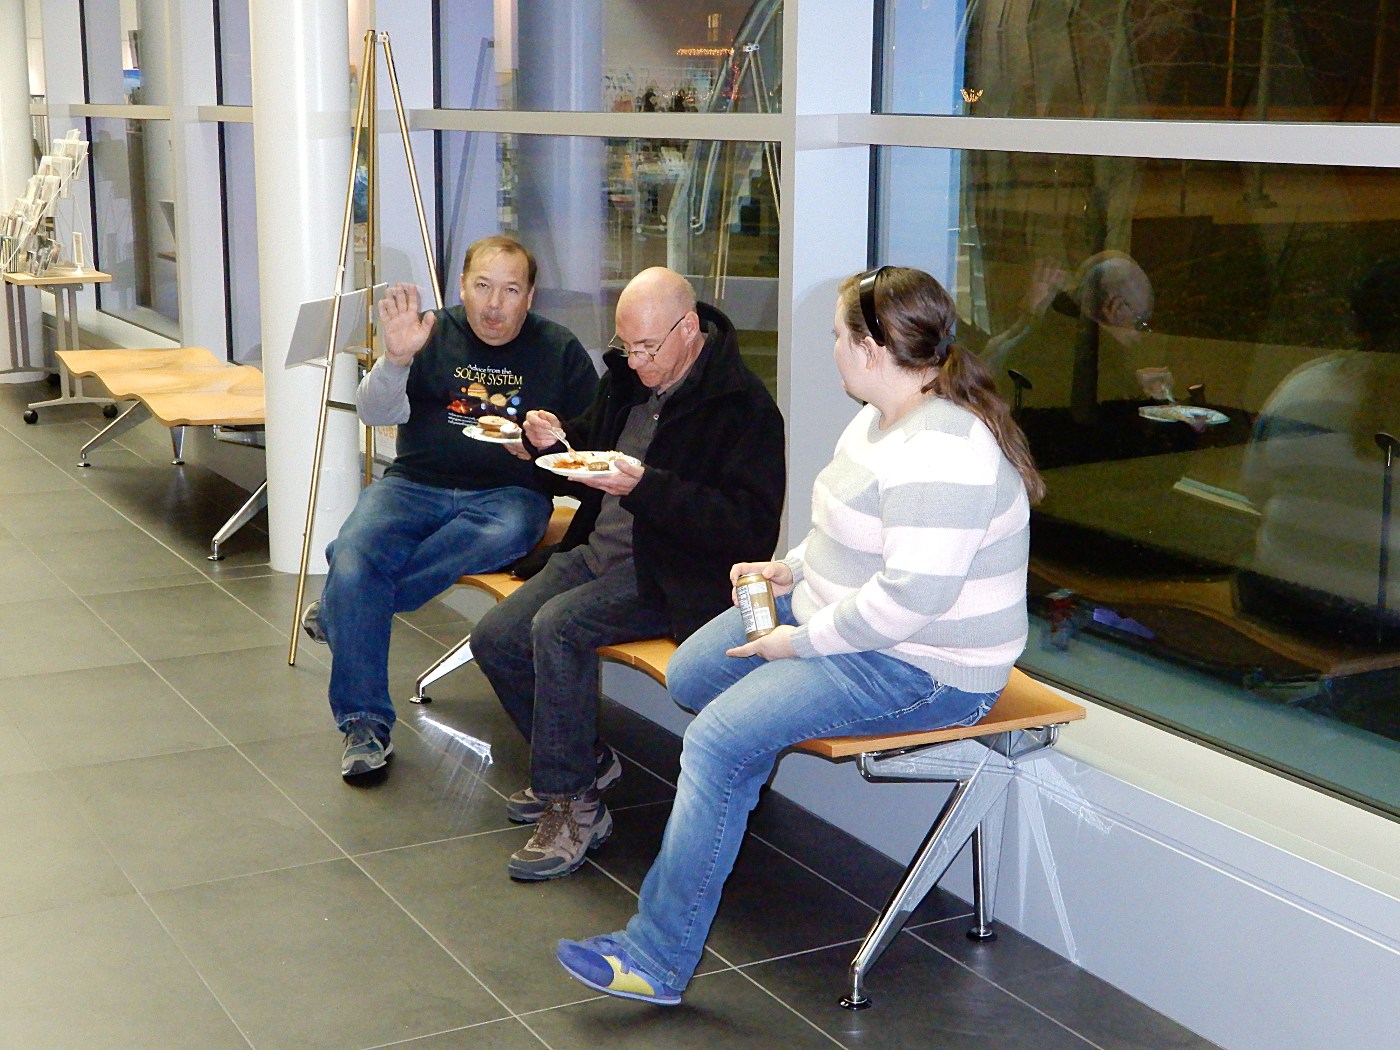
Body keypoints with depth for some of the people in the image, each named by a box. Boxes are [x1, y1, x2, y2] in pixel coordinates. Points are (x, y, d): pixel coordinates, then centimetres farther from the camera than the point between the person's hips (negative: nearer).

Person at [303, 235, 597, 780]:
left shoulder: (560, 350, 9)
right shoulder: (433, 336, 7)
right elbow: (376, 414, -6)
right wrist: (395, 360, -26)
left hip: (508, 493, 0)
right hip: (414, 485, 1)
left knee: (507, 531, -37)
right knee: (355, 557, -28)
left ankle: (342, 607, -21)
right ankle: (365, 724, -19)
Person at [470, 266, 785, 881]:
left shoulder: (743, 405, -14)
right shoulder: (627, 377, 11)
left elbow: (749, 526, -22)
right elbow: (591, 476, 25)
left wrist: (645, 488, -29)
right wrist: (557, 443, 1)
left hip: (674, 576, -8)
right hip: (597, 552, 9)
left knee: (558, 625, -29)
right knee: (494, 638, -5)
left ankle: (573, 805, -16)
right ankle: (586, 761, 13)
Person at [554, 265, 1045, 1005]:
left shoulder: (941, 452, -28)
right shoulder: (881, 417, 7)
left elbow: (913, 595, -33)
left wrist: (803, 642, -23)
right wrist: (793, 567, 6)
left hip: (919, 668, -11)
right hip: (839, 615, 11)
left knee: (719, 739, -20)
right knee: (690, 674, 12)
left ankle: (656, 961, -12)